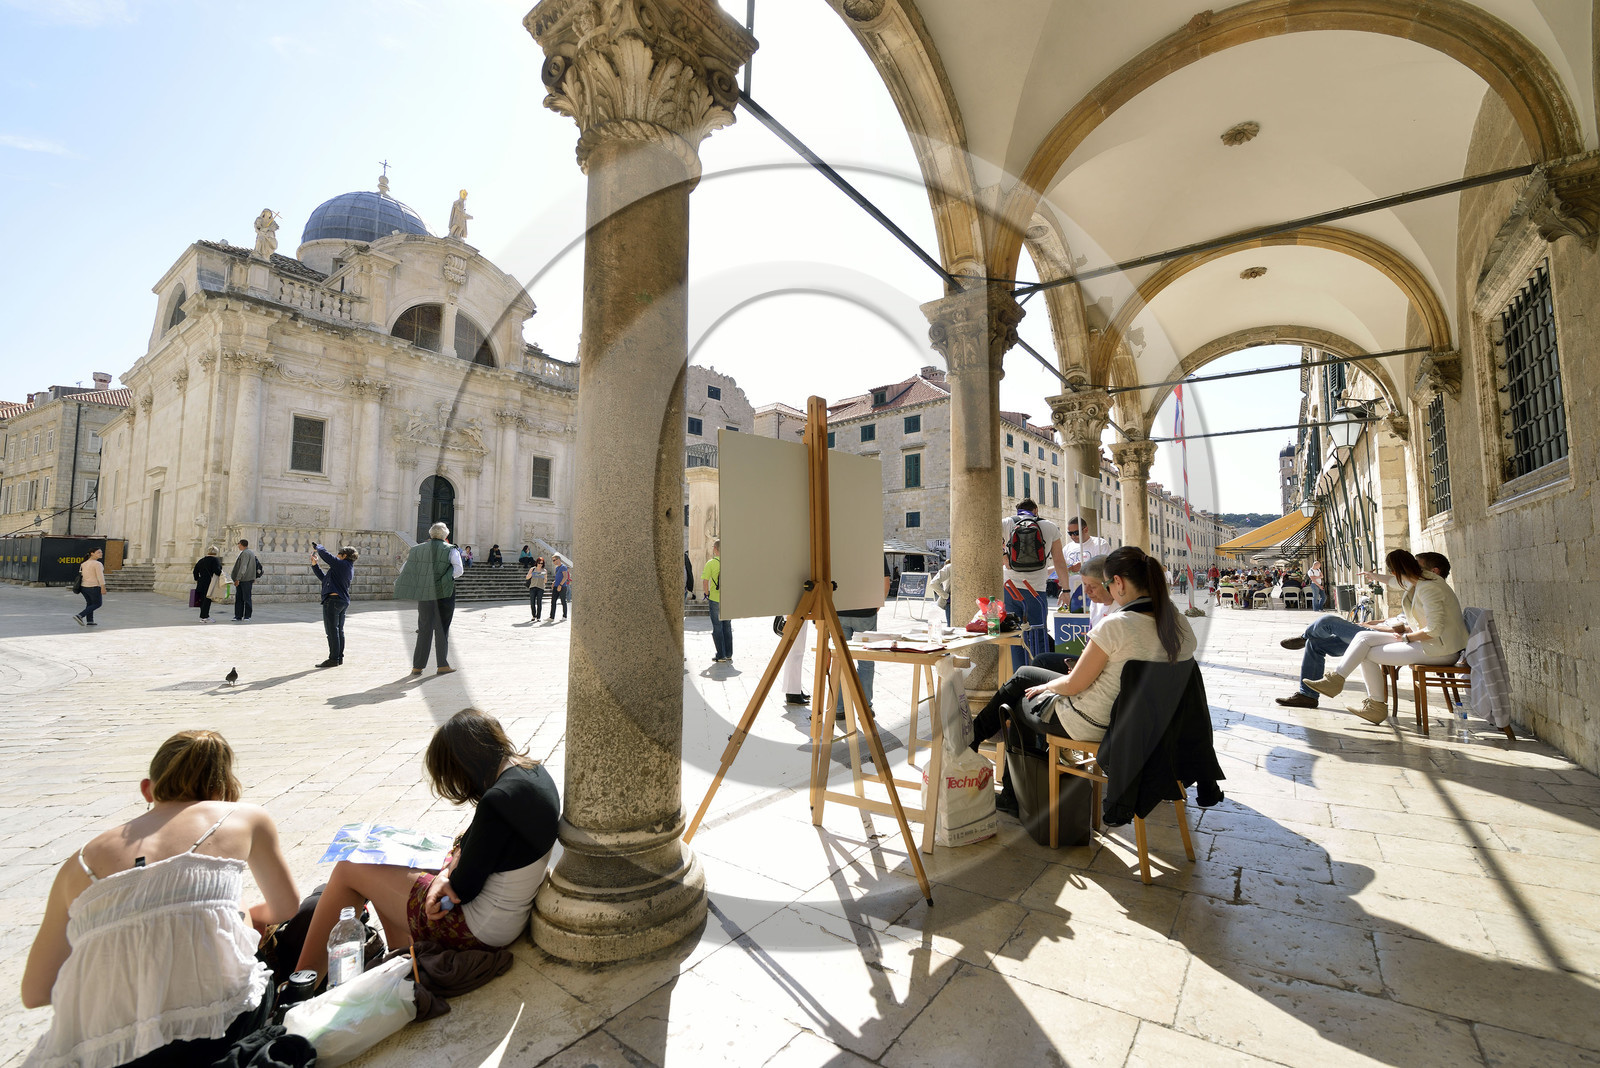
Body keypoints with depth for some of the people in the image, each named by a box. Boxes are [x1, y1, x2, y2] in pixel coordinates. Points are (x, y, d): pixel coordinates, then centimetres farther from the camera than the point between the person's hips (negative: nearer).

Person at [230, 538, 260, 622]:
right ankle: (238, 616, 12)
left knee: (247, 598, -3)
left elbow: (243, 567, -20)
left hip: (246, 580, -10)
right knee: (238, 598, 9)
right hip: (241, 580, 10)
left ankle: (247, 616, 2)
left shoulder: (246, 553, -13)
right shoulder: (250, 553, 17)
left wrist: (238, 579, -22)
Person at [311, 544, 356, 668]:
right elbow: (324, 577, 22)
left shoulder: (341, 564, -10)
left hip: (333, 599, -9)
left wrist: (317, 547, 12)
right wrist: (314, 565, 20)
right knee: (339, 630, 14)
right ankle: (340, 657, 19)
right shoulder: (349, 569, 17)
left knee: (332, 631, -4)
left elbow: (324, 553, -9)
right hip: (343, 601, 9)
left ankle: (333, 659, -1)